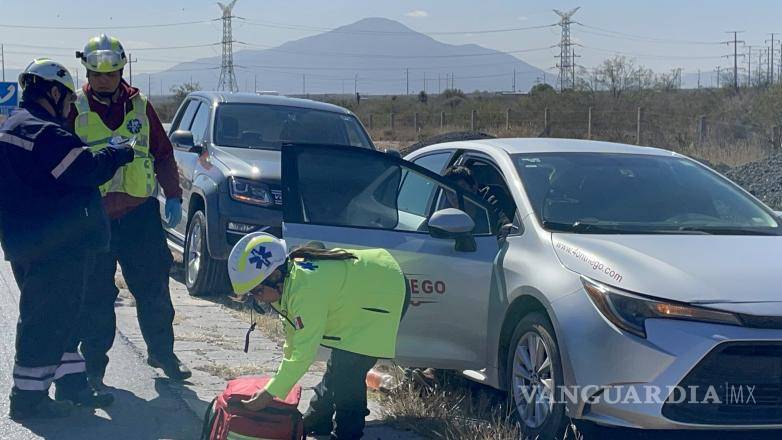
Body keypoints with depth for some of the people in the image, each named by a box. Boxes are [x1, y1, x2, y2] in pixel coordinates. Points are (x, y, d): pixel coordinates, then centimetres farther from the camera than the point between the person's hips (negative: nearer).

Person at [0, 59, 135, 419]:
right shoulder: (45, 133, -20)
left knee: (62, 316, 18)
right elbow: (87, 170, -23)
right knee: (46, 321, -3)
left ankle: (72, 384, 27)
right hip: (52, 249, -11)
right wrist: (121, 153, -7)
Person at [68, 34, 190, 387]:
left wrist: (173, 196, 5)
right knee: (96, 296, 4)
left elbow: (163, 153, 12)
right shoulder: (75, 109, -1)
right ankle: (94, 364, 14)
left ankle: (161, 352, 22)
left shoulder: (140, 106, 7)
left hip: (140, 213, 2)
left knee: (154, 288, 7)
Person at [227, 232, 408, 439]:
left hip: (385, 295, -10)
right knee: (338, 366, 22)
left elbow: (304, 352, -36)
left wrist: (269, 394, -31)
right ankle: (317, 422, 36)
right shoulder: (286, 279, -9)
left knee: (347, 373, -16)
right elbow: (293, 331, 8)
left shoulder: (307, 290, -38)